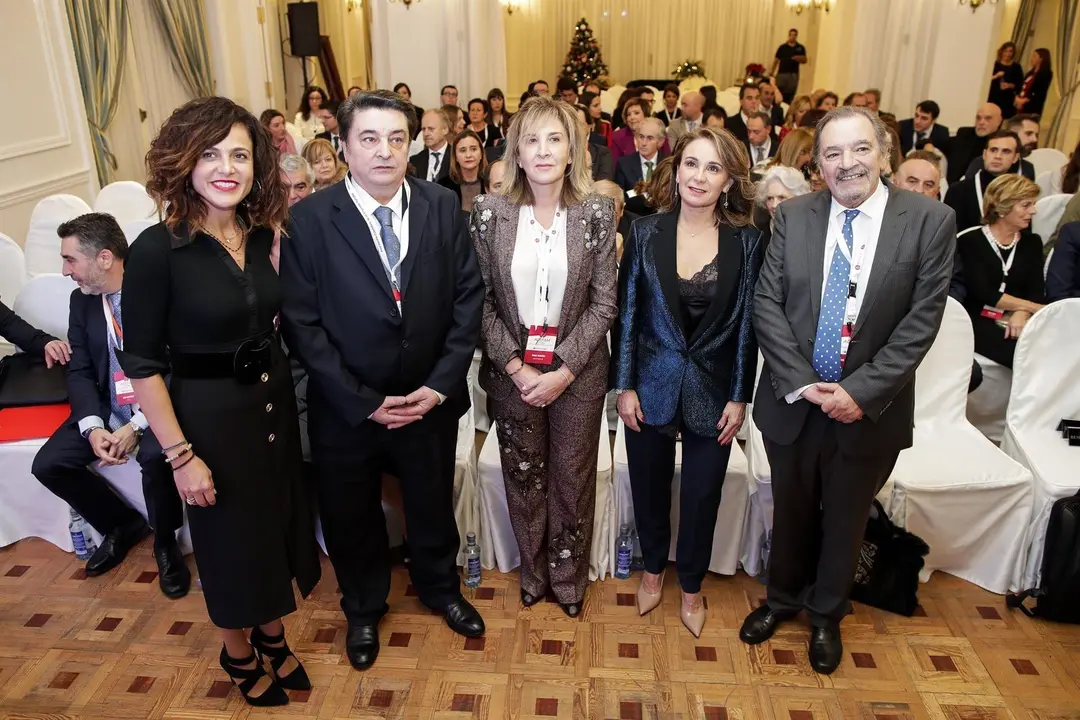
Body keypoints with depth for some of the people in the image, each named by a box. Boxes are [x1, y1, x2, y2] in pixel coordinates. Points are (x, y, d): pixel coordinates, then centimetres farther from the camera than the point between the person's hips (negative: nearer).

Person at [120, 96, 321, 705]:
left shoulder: (263, 235, -1)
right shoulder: (157, 250, -18)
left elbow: (272, 319, 4)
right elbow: (142, 365, -15)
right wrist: (181, 454, -16)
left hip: (275, 402, 6)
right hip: (209, 415, -5)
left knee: (278, 524, 21)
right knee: (232, 539, 14)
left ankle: (273, 637, 48)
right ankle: (239, 653, 43)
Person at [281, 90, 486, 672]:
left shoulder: (443, 207, -6)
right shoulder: (309, 219, -13)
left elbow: (468, 296, -3)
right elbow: (301, 323, -13)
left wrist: (441, 384, -11)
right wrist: (364, 402, -16)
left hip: (430, 399, 2)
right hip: (347, 407, -1)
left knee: (433, 505, 22)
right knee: (351, 517, 19)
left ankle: (439, 588, 52)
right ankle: (363, 608, 48)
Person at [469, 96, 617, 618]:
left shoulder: (597, 212, -7)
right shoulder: (489, 212, -6)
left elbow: (604, 303, -6)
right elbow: (480, 300, -4)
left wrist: (564, 369, -13)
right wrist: (515, 365, -12)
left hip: (577, 374, 0)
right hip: (512, 373, 1)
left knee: (573, 478, 13)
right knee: (523, 477, 15)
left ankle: (568, 576, 38)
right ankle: (534, 571, 40)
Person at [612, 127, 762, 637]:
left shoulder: (747, 241, -6)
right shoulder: (646, 233, -5)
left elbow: (748, 324, -3)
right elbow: (626, 313, -3)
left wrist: (740, 397, -3)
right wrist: (624, 386, -4)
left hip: (712, 389, 0)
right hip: (653, 384, 1)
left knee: (702, 495, 12)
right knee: (649, 486, 16)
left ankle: (691, 585, 36)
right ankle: (653, 567, 42)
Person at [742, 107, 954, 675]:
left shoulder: (931, 221, -8)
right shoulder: (793, 216, -3)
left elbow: (921, 321, -11)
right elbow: (767, 304, -6)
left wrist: (861, 392, -17)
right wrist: (802, 383, -16)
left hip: (870, 408, -1)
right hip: (792, 400, 1)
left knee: (845, 520, 18)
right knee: (791, 511, 19)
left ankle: (826, 614, 43)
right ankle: (783, 597, 46)